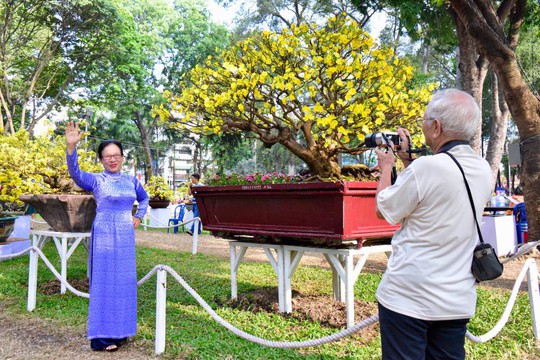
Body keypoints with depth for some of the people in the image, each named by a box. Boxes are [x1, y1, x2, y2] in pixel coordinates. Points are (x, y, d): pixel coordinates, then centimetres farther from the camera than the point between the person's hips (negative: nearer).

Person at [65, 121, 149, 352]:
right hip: (104, 235, -5)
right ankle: (100, 336, 9)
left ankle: (119, 329, 26)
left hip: (126, 236, 5)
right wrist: (71, 147, -43)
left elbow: (144, 198, 27)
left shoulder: (131, 180, 9)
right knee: (103, 282, -1)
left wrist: (139, 216, 11)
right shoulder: (96, 180, -6)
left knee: (124, 282, 11)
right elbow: (76, 173, -27)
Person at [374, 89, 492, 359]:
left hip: (408, 298, -6)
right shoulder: (483, 171, 3)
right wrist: (408, 161, 17)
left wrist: (386, 167, 8)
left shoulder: (426, 167, -20)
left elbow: (383, 210, -6)